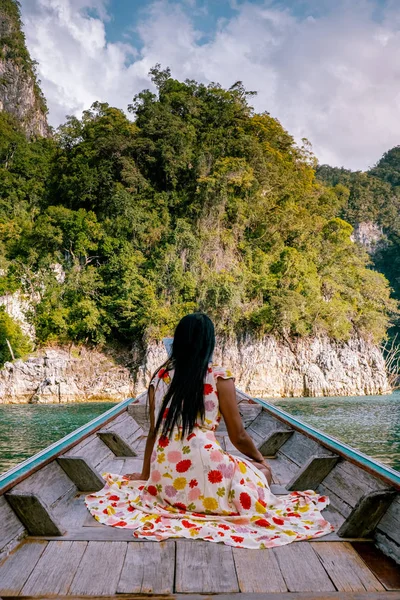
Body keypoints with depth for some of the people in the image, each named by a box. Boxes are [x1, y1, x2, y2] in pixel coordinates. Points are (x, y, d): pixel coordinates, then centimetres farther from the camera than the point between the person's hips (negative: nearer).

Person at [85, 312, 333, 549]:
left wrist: (145, 474, 29)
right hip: (204, 467, -6)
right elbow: (238, 436, 1)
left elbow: (154, 432, 14)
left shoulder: (159, 377, 7)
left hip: (165, 480, 6)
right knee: (261, 472, 21)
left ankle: (176, 501, 8)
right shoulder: (219, 377, -5)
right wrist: (261, 460, 21)